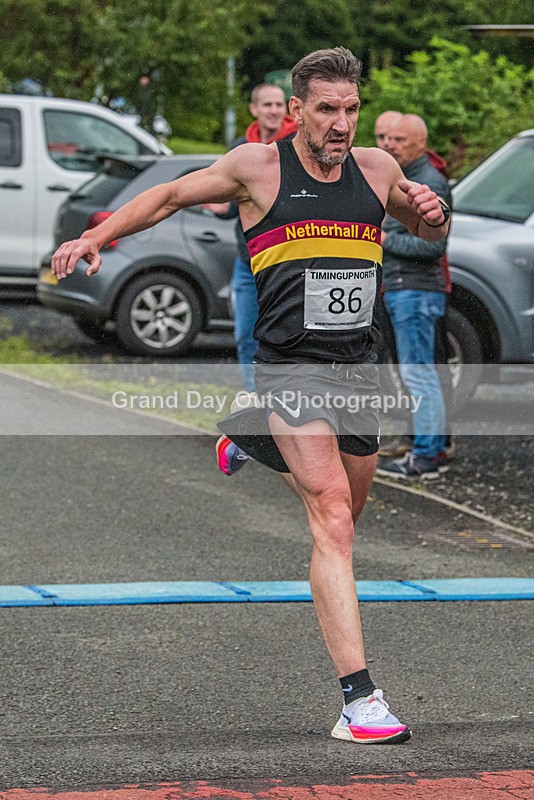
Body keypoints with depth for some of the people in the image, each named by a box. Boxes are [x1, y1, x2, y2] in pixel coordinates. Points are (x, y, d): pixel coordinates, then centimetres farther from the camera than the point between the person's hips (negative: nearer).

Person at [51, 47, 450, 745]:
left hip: (358, 367, 5)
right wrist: (95, 237, 5)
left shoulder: (377, 169, 9)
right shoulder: (259, 167, -2)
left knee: (343, 520, 18)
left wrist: (432, 216, 4)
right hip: (288, 366, -5)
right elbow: (172, 196, 12)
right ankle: (359, 697, -25)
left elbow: (426, 231, 27)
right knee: (332, 519, -19)